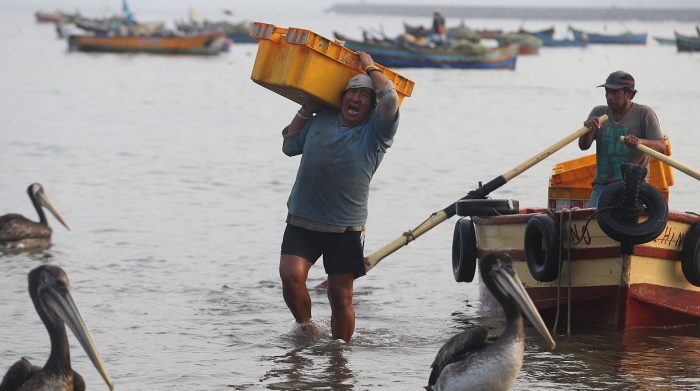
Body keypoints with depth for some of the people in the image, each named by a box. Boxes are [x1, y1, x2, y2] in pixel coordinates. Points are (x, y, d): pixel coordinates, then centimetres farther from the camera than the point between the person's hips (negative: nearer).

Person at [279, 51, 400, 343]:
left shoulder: (374, 132, -2)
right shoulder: (321, 121, 11)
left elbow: (390, 100, -19)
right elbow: (289, 146, 22)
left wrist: (371, 68, -3)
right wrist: (306, 110, 16)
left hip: (346, 229, -2)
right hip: (302, 221, 2)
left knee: (341, 296, 1)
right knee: (291, 275, -17)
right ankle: (305, 329, 6)